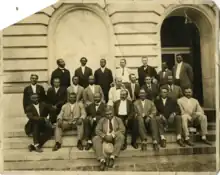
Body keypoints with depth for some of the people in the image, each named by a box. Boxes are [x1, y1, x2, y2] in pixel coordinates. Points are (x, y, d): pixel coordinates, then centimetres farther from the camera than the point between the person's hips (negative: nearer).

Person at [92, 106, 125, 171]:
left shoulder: (118, 120, 11)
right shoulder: (102, 120, 13)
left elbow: (122, 130, -1)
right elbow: (97, 130, 3)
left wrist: (113, 135, -16)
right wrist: (104, 136, -17)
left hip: (115, 138, -1)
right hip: (104, 138, 1)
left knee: (121, 136, -33)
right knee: (95, 139, -28)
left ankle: (112, 157, -34)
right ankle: (102, 160, -37)